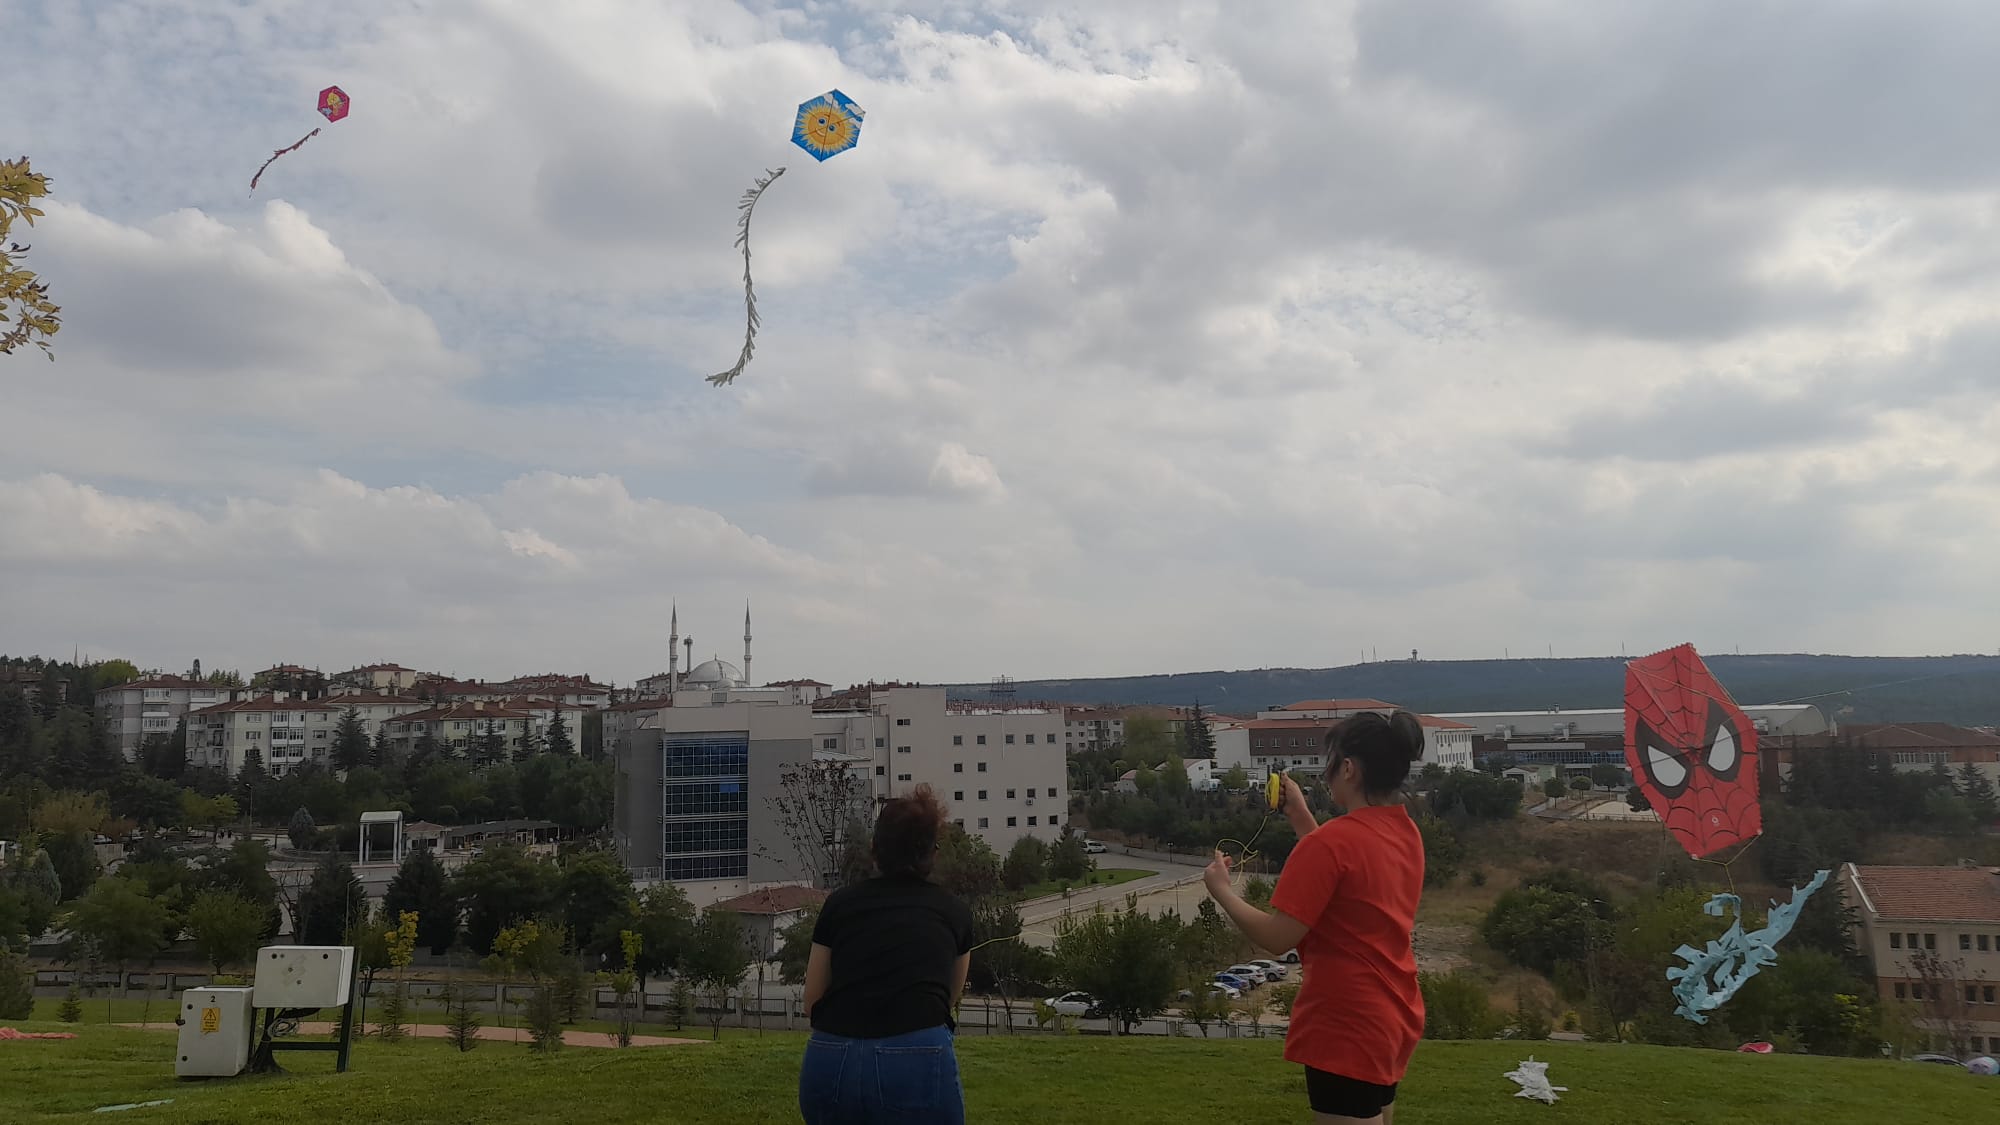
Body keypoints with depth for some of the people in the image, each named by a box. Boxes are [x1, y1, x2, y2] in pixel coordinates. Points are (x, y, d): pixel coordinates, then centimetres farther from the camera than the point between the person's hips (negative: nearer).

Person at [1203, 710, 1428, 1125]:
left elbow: (1276, 937, -21)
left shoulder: (1331, 841, -23)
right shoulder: (1406, 832, 4)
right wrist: (1300, 815, 14)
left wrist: (1221, 890, -6)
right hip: (1391, 1017, 9)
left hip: (1347, 1028, -9)